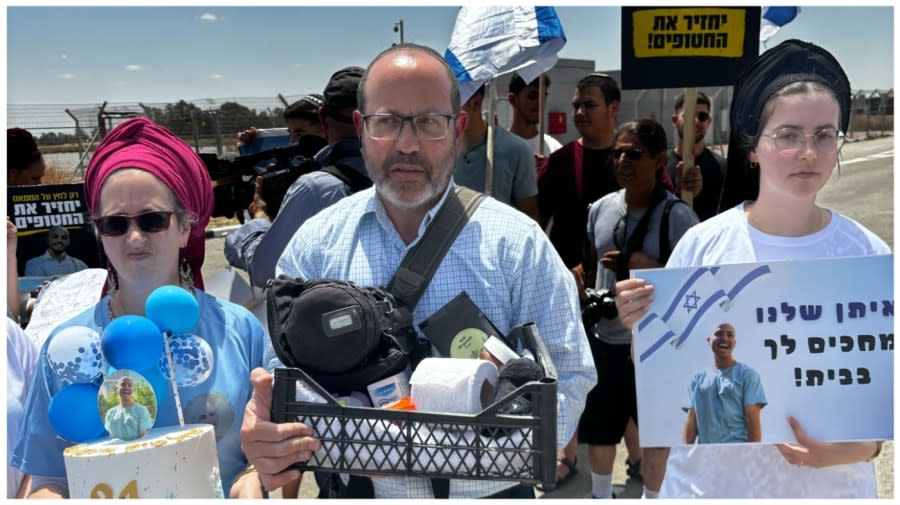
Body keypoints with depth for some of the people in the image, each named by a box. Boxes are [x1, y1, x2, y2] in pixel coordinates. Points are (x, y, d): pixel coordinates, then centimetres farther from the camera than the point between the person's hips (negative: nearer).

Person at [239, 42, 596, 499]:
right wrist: (262, 431, -26)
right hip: (355, 490, 2)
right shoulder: (315, 245, -4)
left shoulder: (518, 242, -9)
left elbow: (568, 377, -10)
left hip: (488, 489, -1)